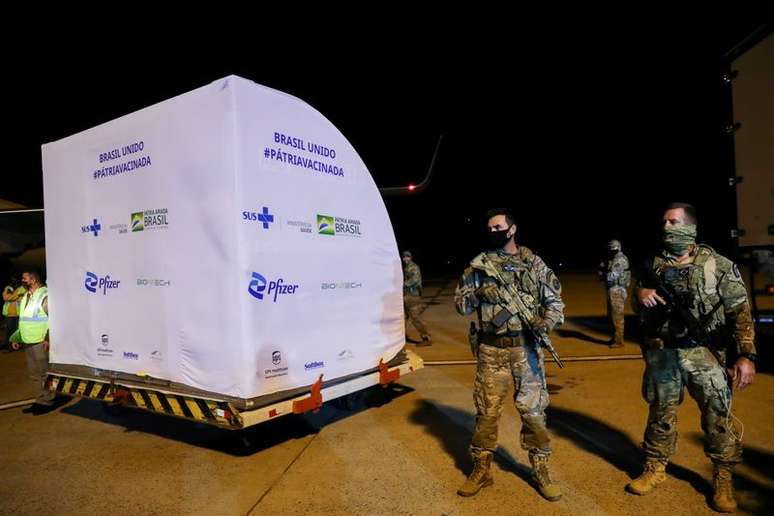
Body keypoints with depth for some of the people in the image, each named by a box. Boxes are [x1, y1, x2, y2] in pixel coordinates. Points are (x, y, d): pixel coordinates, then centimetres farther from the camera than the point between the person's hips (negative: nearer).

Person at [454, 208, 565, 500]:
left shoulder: (534, 263, 3)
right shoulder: (479, 264, 1)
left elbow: (555, 300, 5)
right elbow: (461, 306, 1)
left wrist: (548, 321, -15)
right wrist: (478, 292, -18)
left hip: (527, 348, 0)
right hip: (491, 350, 0)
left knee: (533, 409, 9)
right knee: (487, 410, 7)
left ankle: (540, 470, 25)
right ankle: (481, 470, 22)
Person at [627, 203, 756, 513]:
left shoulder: (718, 266, -6)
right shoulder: (654, 264, 4)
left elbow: (740, 312, -8)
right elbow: (641, 310, 17)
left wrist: (746, 355, -17)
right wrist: (640, 293, -7)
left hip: (704, 353, -3)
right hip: (662, 353, 3)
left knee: (718, 415, 3)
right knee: (660, 413, 13)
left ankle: (723, 478, 22)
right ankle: (655, 470, 28)